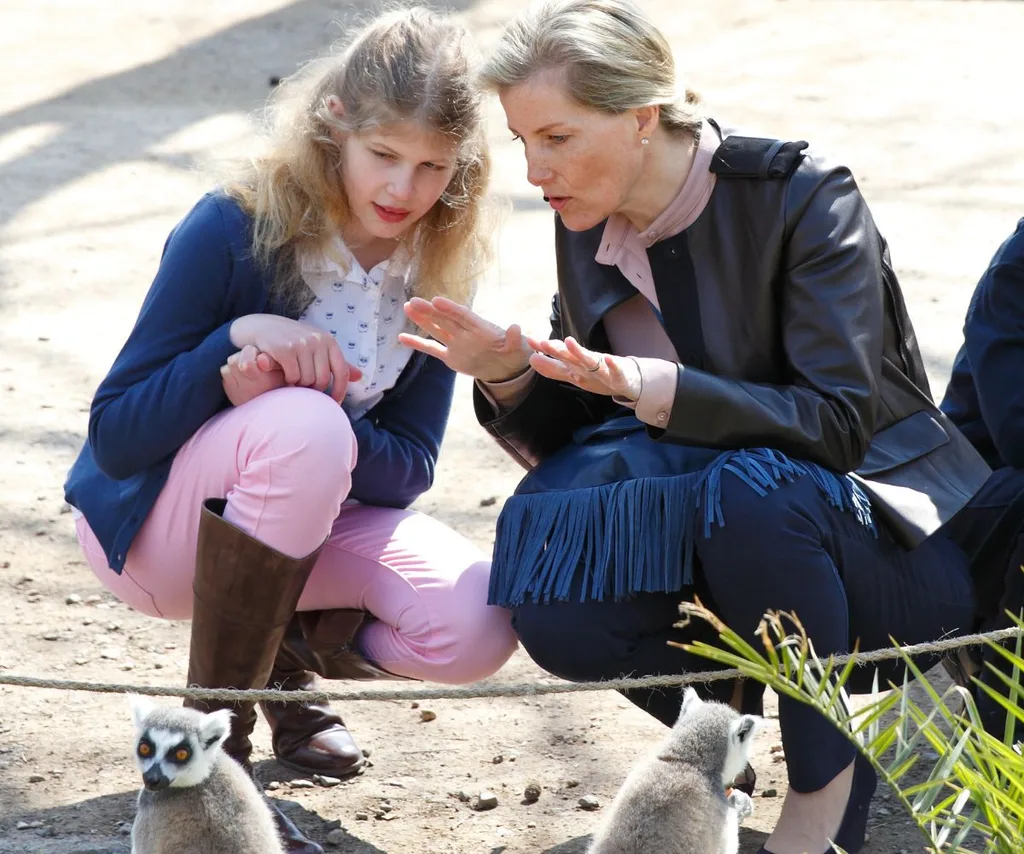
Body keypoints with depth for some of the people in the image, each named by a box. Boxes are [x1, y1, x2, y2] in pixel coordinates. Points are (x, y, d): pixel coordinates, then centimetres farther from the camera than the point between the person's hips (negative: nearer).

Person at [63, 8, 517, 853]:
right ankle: (214, 746, -25)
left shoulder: (436, 270, -8)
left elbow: (407, 467, -10)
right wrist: (236, 338, -35)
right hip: (148, 521, -4)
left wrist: (269, 395, -28)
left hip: (296, 515, 4)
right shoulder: (234, 230, -21)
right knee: (304, 425, -38)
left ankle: (288, 649, 9)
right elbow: (114, 435, -19)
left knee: (477, 628, -25)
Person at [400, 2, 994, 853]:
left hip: (890, 549, -5)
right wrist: (510, 375, -16)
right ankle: (720, 717, 5)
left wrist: (653, 389, -35)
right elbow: (570, 437, 6)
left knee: (745, 489, -37)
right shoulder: (589, 228, 1)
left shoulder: (803, 197, -17)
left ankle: (829, 778, -16)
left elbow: (837, 423, -23)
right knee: (555, 611, -23)